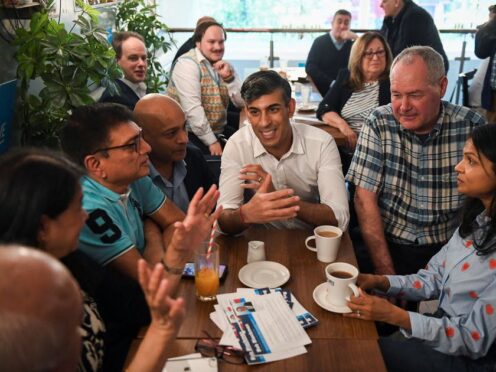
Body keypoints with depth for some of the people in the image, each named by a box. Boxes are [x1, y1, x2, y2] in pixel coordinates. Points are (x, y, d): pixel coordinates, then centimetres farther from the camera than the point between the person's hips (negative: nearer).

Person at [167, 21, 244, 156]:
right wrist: (211, 142, -21)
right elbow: (192, 109, -21)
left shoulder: (224, 66, 11)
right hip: (190, 133, -7)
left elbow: (242, 102, 3)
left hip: (219, 131, 7)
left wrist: (229, 77, -12)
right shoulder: (188, 64, -12)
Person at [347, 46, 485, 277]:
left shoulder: (471, 127, -5)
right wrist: (384, 269, -13)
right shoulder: (378, 124, -6)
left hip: (447, 248, 1)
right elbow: (365, 199, -8)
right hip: (389, 244, 0)